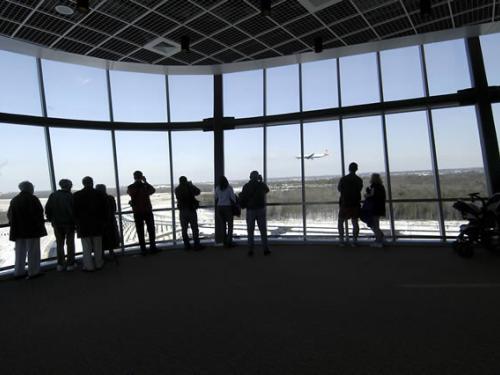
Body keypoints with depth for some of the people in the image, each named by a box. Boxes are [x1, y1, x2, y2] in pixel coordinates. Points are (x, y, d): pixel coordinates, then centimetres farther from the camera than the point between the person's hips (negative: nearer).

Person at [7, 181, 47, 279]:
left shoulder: (14, 200, 7)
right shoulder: (33, 199, -11)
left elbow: (9, 215, 9)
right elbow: (39, 213, -12)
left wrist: (15, 226, 16)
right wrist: (40, 225, -1)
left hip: (18, 230, 6)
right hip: (32, 229, -6)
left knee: (20, 251, 15)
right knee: (33, 251, 2)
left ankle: (19, 272, 21)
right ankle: (33, 272, 5)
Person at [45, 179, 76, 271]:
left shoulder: (53, 196, 3)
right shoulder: (70, 196, -12)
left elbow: (47, 209, 5)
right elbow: (74, 210, -15)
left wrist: (51, 220, 14)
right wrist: (74, 221, -4)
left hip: (57, 224, 4)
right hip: (69, 223, -4)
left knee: (59, 244, 14)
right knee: (70, 244, 6)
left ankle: (60, 264, 16)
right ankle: (70, 264, 7)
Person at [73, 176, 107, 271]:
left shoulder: (76, 195, -4)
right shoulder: (99, 194, -1)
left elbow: (74, 211, -1)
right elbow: (104, 210, 1)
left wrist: (77, 222, 7)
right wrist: (104, 221, 8)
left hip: (83, 224, -1)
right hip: (97, 224, 2)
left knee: (86, 247, 4)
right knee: (98, 245, 11)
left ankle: (89, 266, 6)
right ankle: (99, 264, 18)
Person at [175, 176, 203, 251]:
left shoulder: (177, 189, 0)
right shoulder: (190, 187, -8)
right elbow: (198, 192, 7)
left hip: (182, 211, 3)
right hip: (191, 210, -2)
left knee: (184, 229, 10)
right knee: (194, 228, 3)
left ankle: (186, 245, 11)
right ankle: (196, 245, 3)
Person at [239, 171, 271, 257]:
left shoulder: (246, 186, -4)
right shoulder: (261, 185, 0)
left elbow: (242, 198, -4)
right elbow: (267, 190, 22)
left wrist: (243, 205, 14)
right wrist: (261, 181, 23)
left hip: (250, 211, -1)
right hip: (261, 210, 1)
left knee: (250, 231, 6)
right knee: (263, 230, 8)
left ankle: (250, 250, 4)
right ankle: (265, 249, 7)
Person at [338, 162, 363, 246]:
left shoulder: (343, 179, -7)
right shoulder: (359, 180, -1)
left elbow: (339, 189, 7)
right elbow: (359, 190, 12)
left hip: (345, 204, -2)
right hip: (355, 204, 2)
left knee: (341, 222, 9)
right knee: (355, 223, 8)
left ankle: (341, 240, 4)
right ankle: (354, 240, 4)